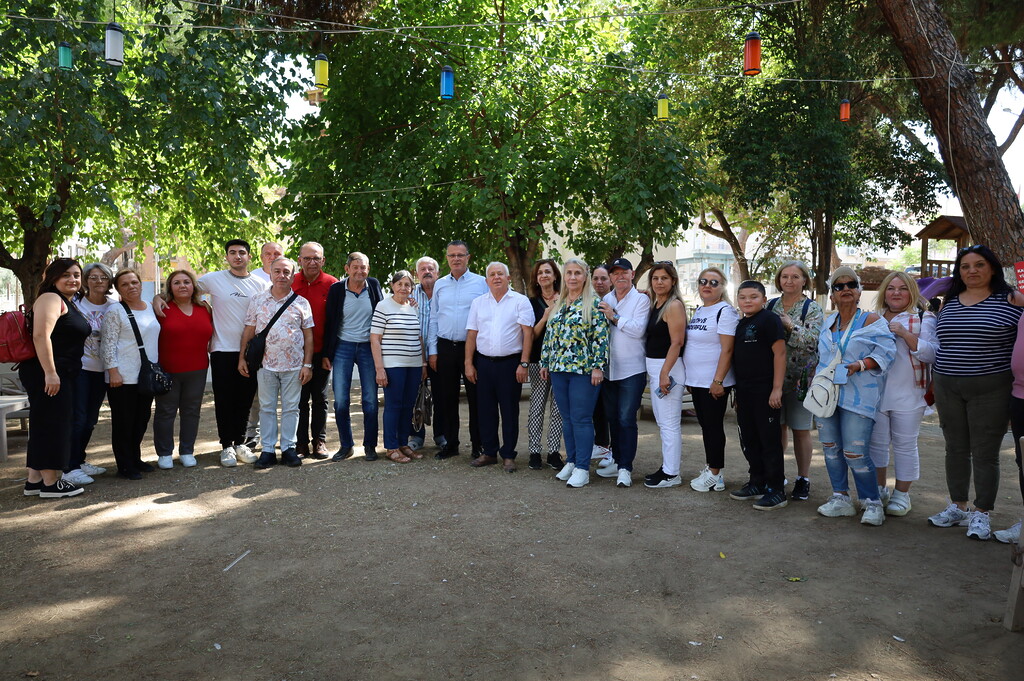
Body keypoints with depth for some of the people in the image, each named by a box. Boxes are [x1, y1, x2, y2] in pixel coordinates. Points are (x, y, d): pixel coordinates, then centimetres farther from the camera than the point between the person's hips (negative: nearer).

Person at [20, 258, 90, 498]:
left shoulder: (69, 304, 19)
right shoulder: (50, 298, -11)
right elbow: (40, 336, -22)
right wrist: (50, 373, -26)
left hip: (60, 375, 10)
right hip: (47, 374, -10)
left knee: (43, 426, 13)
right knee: (51, 425, -5)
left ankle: (34, 481, 21)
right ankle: (50, 483, 3)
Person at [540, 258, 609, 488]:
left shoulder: (594, 304, -5)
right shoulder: (557, 305, 14)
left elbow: (601, 337, -10)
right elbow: (549, 335, 18)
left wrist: (598, 366, -16)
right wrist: (545, 363, 16)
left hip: (583, 370, -6)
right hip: (558, 368, 6)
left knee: (581, 418, -3)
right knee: (567, 418, 12)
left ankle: (582, 468, 5)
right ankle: (571, 461, 23)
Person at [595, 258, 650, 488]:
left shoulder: (641, 299, -4)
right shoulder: (605, 300, 12)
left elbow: (638, 330, -16)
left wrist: (615, 317, -15)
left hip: (632, 370, -6)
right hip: (609, 369, 6)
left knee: (626, 420, -7)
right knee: (613, 419, 13)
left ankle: (625, 468, -1)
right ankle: (617, 462, 25)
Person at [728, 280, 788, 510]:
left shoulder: (769, 319, -9)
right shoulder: (741, 324, 14)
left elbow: (779, 353, -14)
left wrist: (777, 389, -19)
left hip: (765, 391, -8)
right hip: (744, 392, 8)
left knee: (770, 441, -2)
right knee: (749, 441, 14)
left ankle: (777, 491, 6)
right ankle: (757, 484, 27)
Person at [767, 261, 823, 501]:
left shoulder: (813, 309, -3)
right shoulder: (771, 306, 9)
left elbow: (814, 341, -17)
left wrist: (790, 325, -21)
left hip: (800, 379, -3)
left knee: (801, 430, 4)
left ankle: (803, 479, 17)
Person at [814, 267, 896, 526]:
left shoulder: (871, 320, -3)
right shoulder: (827, 324, 14)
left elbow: (885, 352, -10)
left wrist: (859, 365, -22)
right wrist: (816, 377, 11)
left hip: (857, 396, -6)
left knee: (855, 453, -10)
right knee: (831, 447, 9)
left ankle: (872, 503, 7)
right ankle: (840, 498, 21)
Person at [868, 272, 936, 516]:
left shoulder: (923, 318, -1)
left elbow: (931, 354, -12)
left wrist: (905, 334, -20)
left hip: (908, 393, -4)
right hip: (876, 392, 4)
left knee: (905, 445, 4)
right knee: (876, 442, 10)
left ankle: (902, 494, 16)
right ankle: (879, 490, 25)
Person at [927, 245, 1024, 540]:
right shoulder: (949, 303, 11)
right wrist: (934, 381, 16)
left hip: (990, 391, -4)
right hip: (948, 390, 5)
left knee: (985, 453, 2)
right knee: (955, 449, 12)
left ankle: (981, 514, 13)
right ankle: (958, 507, 25)